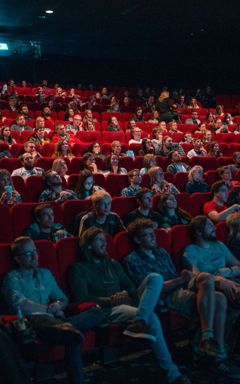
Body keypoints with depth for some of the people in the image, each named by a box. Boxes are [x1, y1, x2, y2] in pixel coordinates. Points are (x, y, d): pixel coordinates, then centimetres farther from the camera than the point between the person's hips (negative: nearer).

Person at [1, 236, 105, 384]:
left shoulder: (46, 273, 30)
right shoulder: (13, 277, 11)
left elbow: (63, 299, 27)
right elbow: (21, 305, -6)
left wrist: (58, 305, 3)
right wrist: (49, 309, 2)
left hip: (54, 318, 7)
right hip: (34, 320, -6)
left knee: (98, 312, -21)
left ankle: (65, 327, -36)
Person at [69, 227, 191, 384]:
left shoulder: (113, 264, 29)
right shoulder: (79, 269, 8)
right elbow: (82, 297, -7)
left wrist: (125, 293, -5)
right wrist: (109, 300, -19)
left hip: (128, 303, 7)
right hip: (108, 310, -6)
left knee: (156, 278, -23)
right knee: (151, 318, -35)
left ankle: (139, 323, -46)